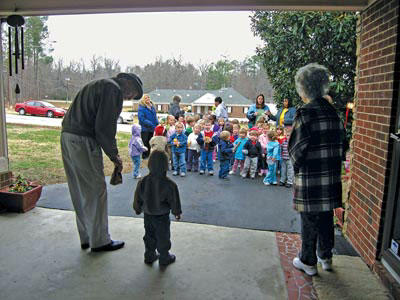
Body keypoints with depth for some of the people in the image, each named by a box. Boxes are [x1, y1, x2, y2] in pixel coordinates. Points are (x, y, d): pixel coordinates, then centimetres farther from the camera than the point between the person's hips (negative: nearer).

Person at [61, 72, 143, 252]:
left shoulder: (97, 85, 24)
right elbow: (104, 127, -16)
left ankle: (86, 238, 27)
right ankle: (99, 241, 13)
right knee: (96, 191, 1)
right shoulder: (114, 89, -7)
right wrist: (114, 156, -4)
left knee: (79, 192, 15)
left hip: (67, 136, 10)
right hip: (83, 141, -10)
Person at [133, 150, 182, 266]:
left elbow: (137, 199, 1)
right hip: (162, 217, -4)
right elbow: (174, 200, -12)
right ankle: (164, 258, 26)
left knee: (149, 236, 21)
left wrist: (138, 210, 19)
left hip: (148, 216, 4)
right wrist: (177, 212, 5)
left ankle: (149, 256, 34)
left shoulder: (142, 182, -11)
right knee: (163, 238, 13)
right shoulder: (169, 184, -22)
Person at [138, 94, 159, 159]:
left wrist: (157, 123, 5)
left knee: (150, 143, 13)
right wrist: (150, 124, -22)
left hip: (152, 129, 7)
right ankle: (144, 156, 7)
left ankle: (149, 155, 24)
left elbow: (155, 116, 21)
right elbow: (141, 118, -18)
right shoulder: (141, 108, -11)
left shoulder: (152, 106, 12)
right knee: (145, 142, -3)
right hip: (145, 129, -7)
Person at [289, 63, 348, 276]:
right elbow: (342, 145, 9)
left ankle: (308, 262, 24)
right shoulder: (333, 112, 3)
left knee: (309, 221, 8)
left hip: (310, 180, -6)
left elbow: (296, 150, -17)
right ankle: (326, 257, 37)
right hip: (331, 178, 7)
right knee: (327, 218, 20)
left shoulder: (305, 113, -17)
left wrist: (297, 165, 3)